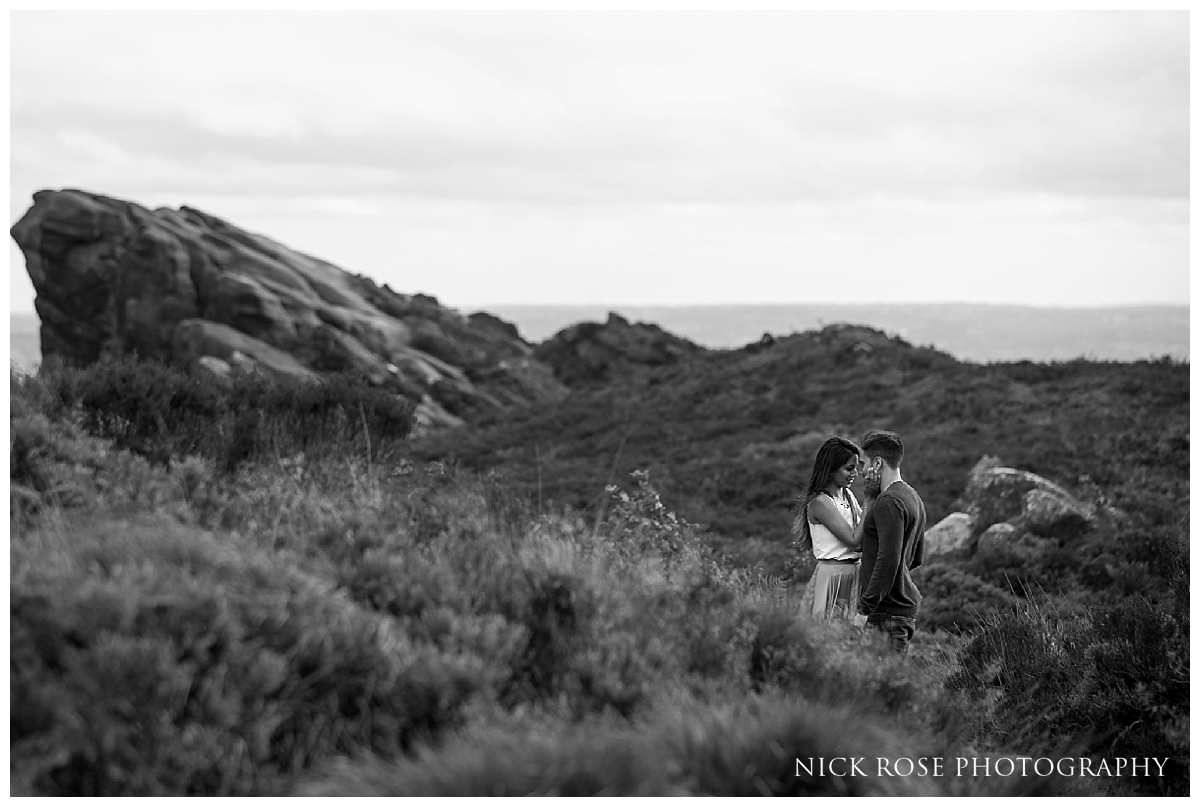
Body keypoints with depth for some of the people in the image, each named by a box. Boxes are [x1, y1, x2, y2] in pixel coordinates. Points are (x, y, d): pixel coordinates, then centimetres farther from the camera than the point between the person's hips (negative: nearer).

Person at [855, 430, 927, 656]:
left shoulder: (889, 502, -15)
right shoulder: (913, 498, 17)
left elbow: (888, 560, -22)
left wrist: (866, 606, -18)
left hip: (890, 609, -10)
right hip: (908, 604, 10)